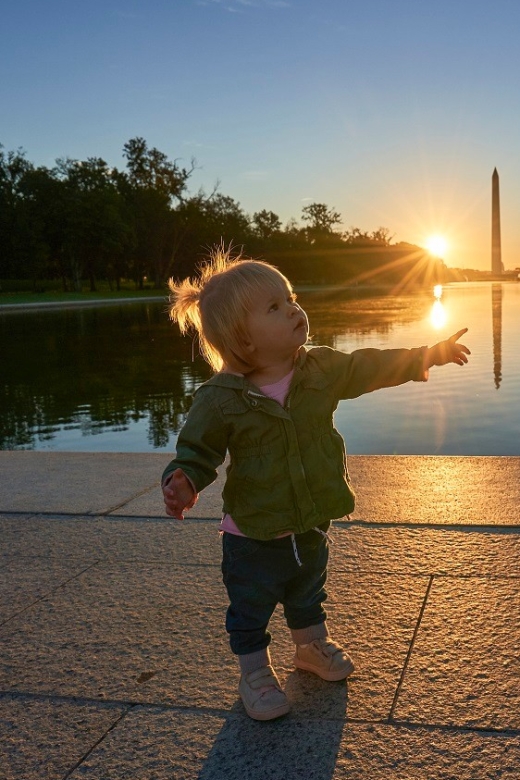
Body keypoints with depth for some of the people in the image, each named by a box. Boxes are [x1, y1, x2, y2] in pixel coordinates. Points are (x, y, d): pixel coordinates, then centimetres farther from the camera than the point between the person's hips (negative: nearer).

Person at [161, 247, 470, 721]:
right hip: (253, 537, -5)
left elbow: (370, 368, 8)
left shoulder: (322, 369, -8)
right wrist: (184, 482, -35)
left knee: (308, 595, 28)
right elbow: (197, 451, -14)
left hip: (312, 526, 5)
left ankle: (313, 647, 55)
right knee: (250, 611, 12)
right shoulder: (220, 400, -23)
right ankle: (255, 674, 37)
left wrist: (427, 356, 12)